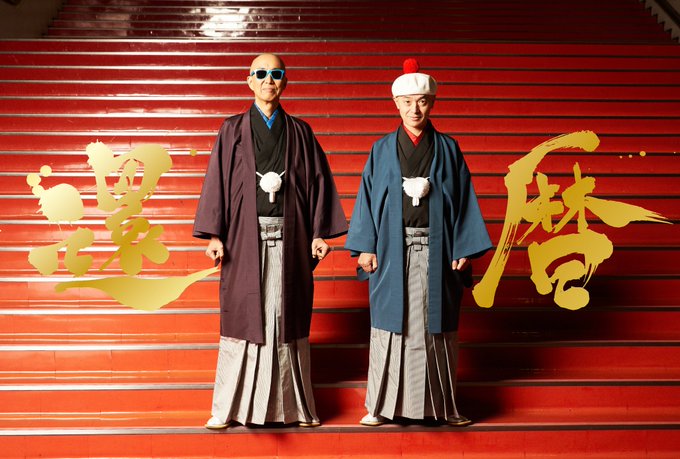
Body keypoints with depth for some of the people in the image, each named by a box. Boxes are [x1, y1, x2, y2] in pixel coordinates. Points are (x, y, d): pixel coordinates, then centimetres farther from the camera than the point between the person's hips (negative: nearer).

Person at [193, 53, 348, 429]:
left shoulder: (300, 132, 10)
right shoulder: (233, 130, 6)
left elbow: (318, 182, 7)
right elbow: (217, 181, 1)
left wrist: (319, 233, 0)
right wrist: (215, 235, -6)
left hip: (288, 235, 1)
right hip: (246, 234, -1)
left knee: (288, 318, 4)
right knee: (243, 316, 1)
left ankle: (294, 405, 12)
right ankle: (230, 407, 9)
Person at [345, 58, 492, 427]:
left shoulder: (448, 149, 6)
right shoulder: (382, 151, 6)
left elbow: (464, 201, 4)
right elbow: (367, 199, 4)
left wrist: (464, 249, -3)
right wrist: (365, 247, -4)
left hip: (436, 250, 0)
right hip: (392, 249, 0)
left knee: (436, 326, 5)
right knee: (391, 324, 3)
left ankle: (441, 404, 15)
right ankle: (383, 405, 12)